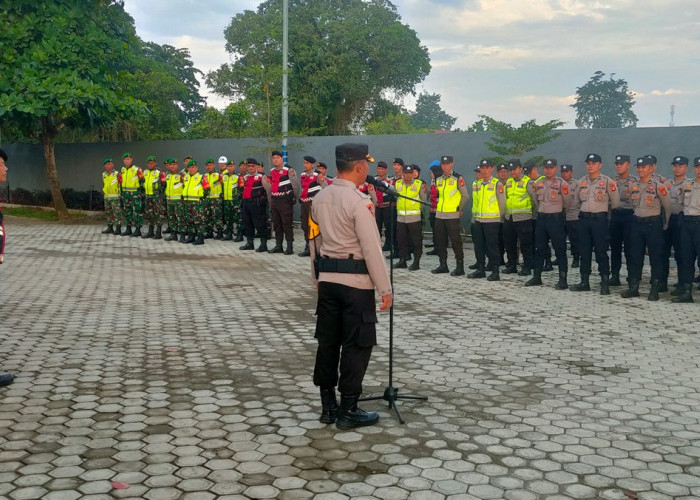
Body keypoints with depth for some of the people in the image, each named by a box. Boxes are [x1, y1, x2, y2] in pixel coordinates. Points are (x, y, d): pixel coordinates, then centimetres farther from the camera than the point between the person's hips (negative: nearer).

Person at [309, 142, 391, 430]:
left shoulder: (320, 198, 8)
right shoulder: (359, 202, -15)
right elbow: (372, 249, -17)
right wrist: (385, 288, -11)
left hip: (327, 279, 8)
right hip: (356, 282, -7)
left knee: (327, 342, 12)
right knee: (357, 346, 2)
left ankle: (327, 406, 21)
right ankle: (348, 411, 7)